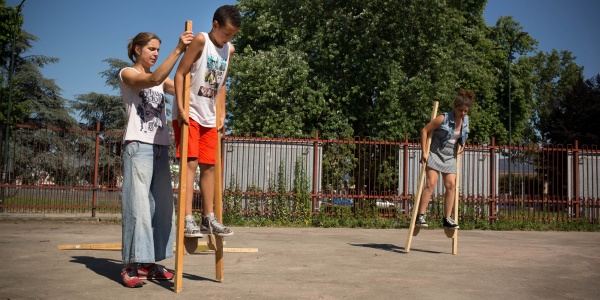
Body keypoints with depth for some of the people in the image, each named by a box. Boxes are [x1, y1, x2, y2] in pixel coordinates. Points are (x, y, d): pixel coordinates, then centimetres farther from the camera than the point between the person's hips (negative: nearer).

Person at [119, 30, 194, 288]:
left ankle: (148, 263, 11)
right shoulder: (126, 74, 1)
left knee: (160, 205, 4)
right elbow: (153, 80, -20)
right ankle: (131, 266, -5)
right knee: (138, 204, -10)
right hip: (138, 145, -7)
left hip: (160, 147, 7)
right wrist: (178, 50, -25)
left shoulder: (161, 77, 21)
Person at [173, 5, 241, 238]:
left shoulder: (229, 50, 9)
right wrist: (180, 108, -20)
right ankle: (188, 219, -11)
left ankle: (209, 218, 15)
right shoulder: (201, 40, -11)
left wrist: (222, 115, 13)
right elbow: (180, 73, -13)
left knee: (209, 166, 8)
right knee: (191, 163, -12)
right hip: (189, 114, -6)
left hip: (209, 117, 7)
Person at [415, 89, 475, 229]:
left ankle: (447, 218, 8)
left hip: (450, 157, 6)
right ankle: (420, 216, -11)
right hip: (435, 153, -6)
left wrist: (461, 145, 9)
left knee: (451, 185, 0)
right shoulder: (443, 118, -17)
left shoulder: (465, 120, 4)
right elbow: (424, 131, -14)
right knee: (431, 183, -15)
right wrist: (424, 152, -16)